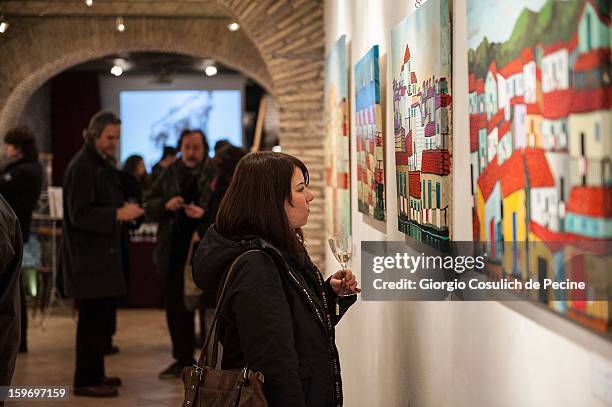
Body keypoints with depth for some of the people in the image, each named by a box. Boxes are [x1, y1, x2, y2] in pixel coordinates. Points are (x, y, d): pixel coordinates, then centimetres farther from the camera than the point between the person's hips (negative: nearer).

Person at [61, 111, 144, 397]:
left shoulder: (104, 165, 17)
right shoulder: (81, 167, -13)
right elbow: (80, 214, -19)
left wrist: (126, 209, 7)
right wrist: (118, 214, -24)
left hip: (103, 254, 9)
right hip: (88, 257, -9)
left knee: (102, 318, 13)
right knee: (93, 318, -7)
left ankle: (95, 374, 22)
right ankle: (85, 381, 0)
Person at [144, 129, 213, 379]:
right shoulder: (170, 174, 11)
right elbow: (148, 205, 10)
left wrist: (204, 214, -27)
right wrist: (166, 205, -10)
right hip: (175, 250, 5)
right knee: (176, 308, 10)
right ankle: (183, 359, 23)